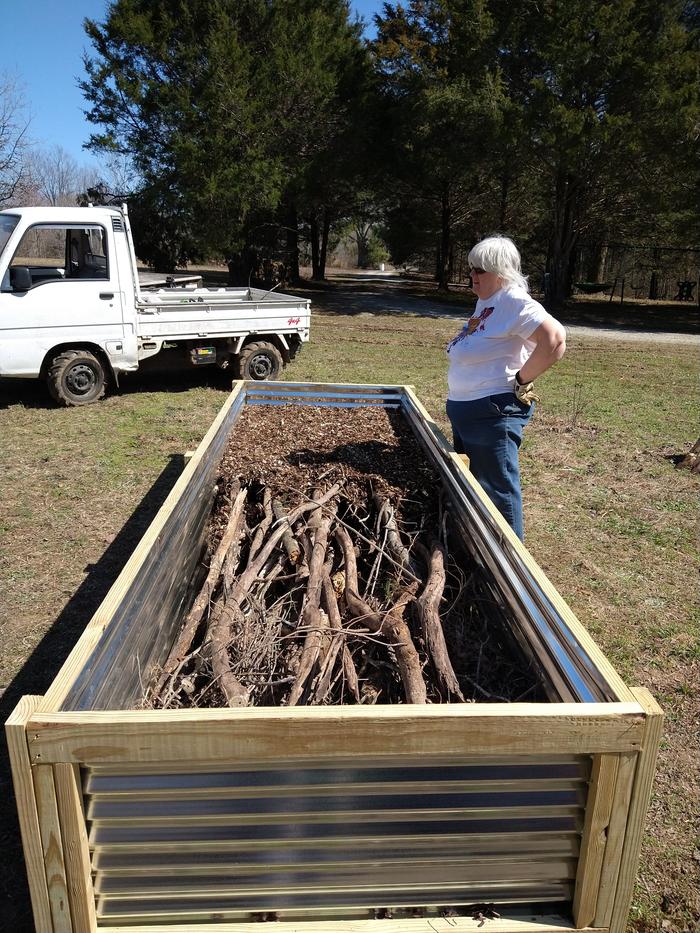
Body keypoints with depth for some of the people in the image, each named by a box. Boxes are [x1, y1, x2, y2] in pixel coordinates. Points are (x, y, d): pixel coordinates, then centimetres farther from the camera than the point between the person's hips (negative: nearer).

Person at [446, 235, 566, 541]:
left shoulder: (514, 302, -19)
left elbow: (555, 340, -31)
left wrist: (522, 380, -22)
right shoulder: (485, 300, 10)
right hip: (465, 409, 11)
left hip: (493, 412, -11)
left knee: (496, 491, 0)